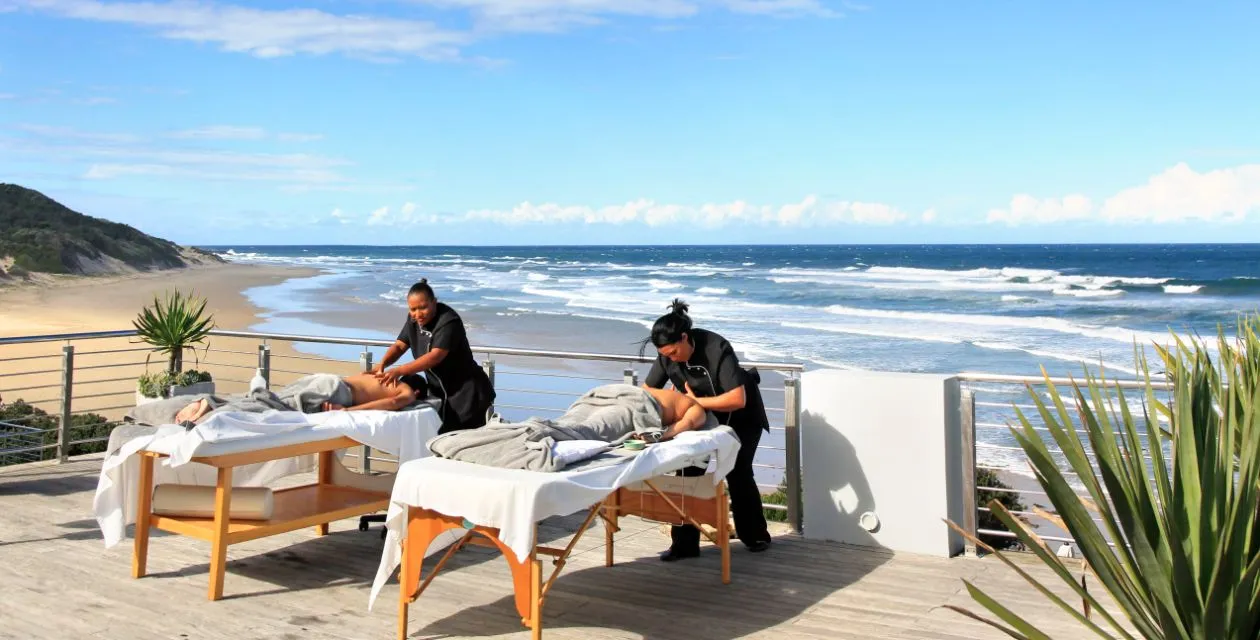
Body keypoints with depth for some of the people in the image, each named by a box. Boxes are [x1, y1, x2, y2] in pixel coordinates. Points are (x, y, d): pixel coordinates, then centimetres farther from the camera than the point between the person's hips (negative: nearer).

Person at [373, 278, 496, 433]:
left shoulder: (448, 321, -23)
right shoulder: (414, 319, 4)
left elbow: (435, 356, -32)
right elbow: (399, 346, 4)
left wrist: (399, 371, -37)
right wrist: (382, 364, -17)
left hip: (466, 392, -8)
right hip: (439, 391, 8)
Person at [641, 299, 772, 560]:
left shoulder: (717, 349, -36)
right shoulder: (667, 355, -18)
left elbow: (737, 399, -41)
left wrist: (696, 401, -38)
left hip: (741, 416, -5)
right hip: (702, 416, 5)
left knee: (737, 473, 2)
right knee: (688, 472, -6)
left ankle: (756, 536, 24)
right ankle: (685, 544, 0)